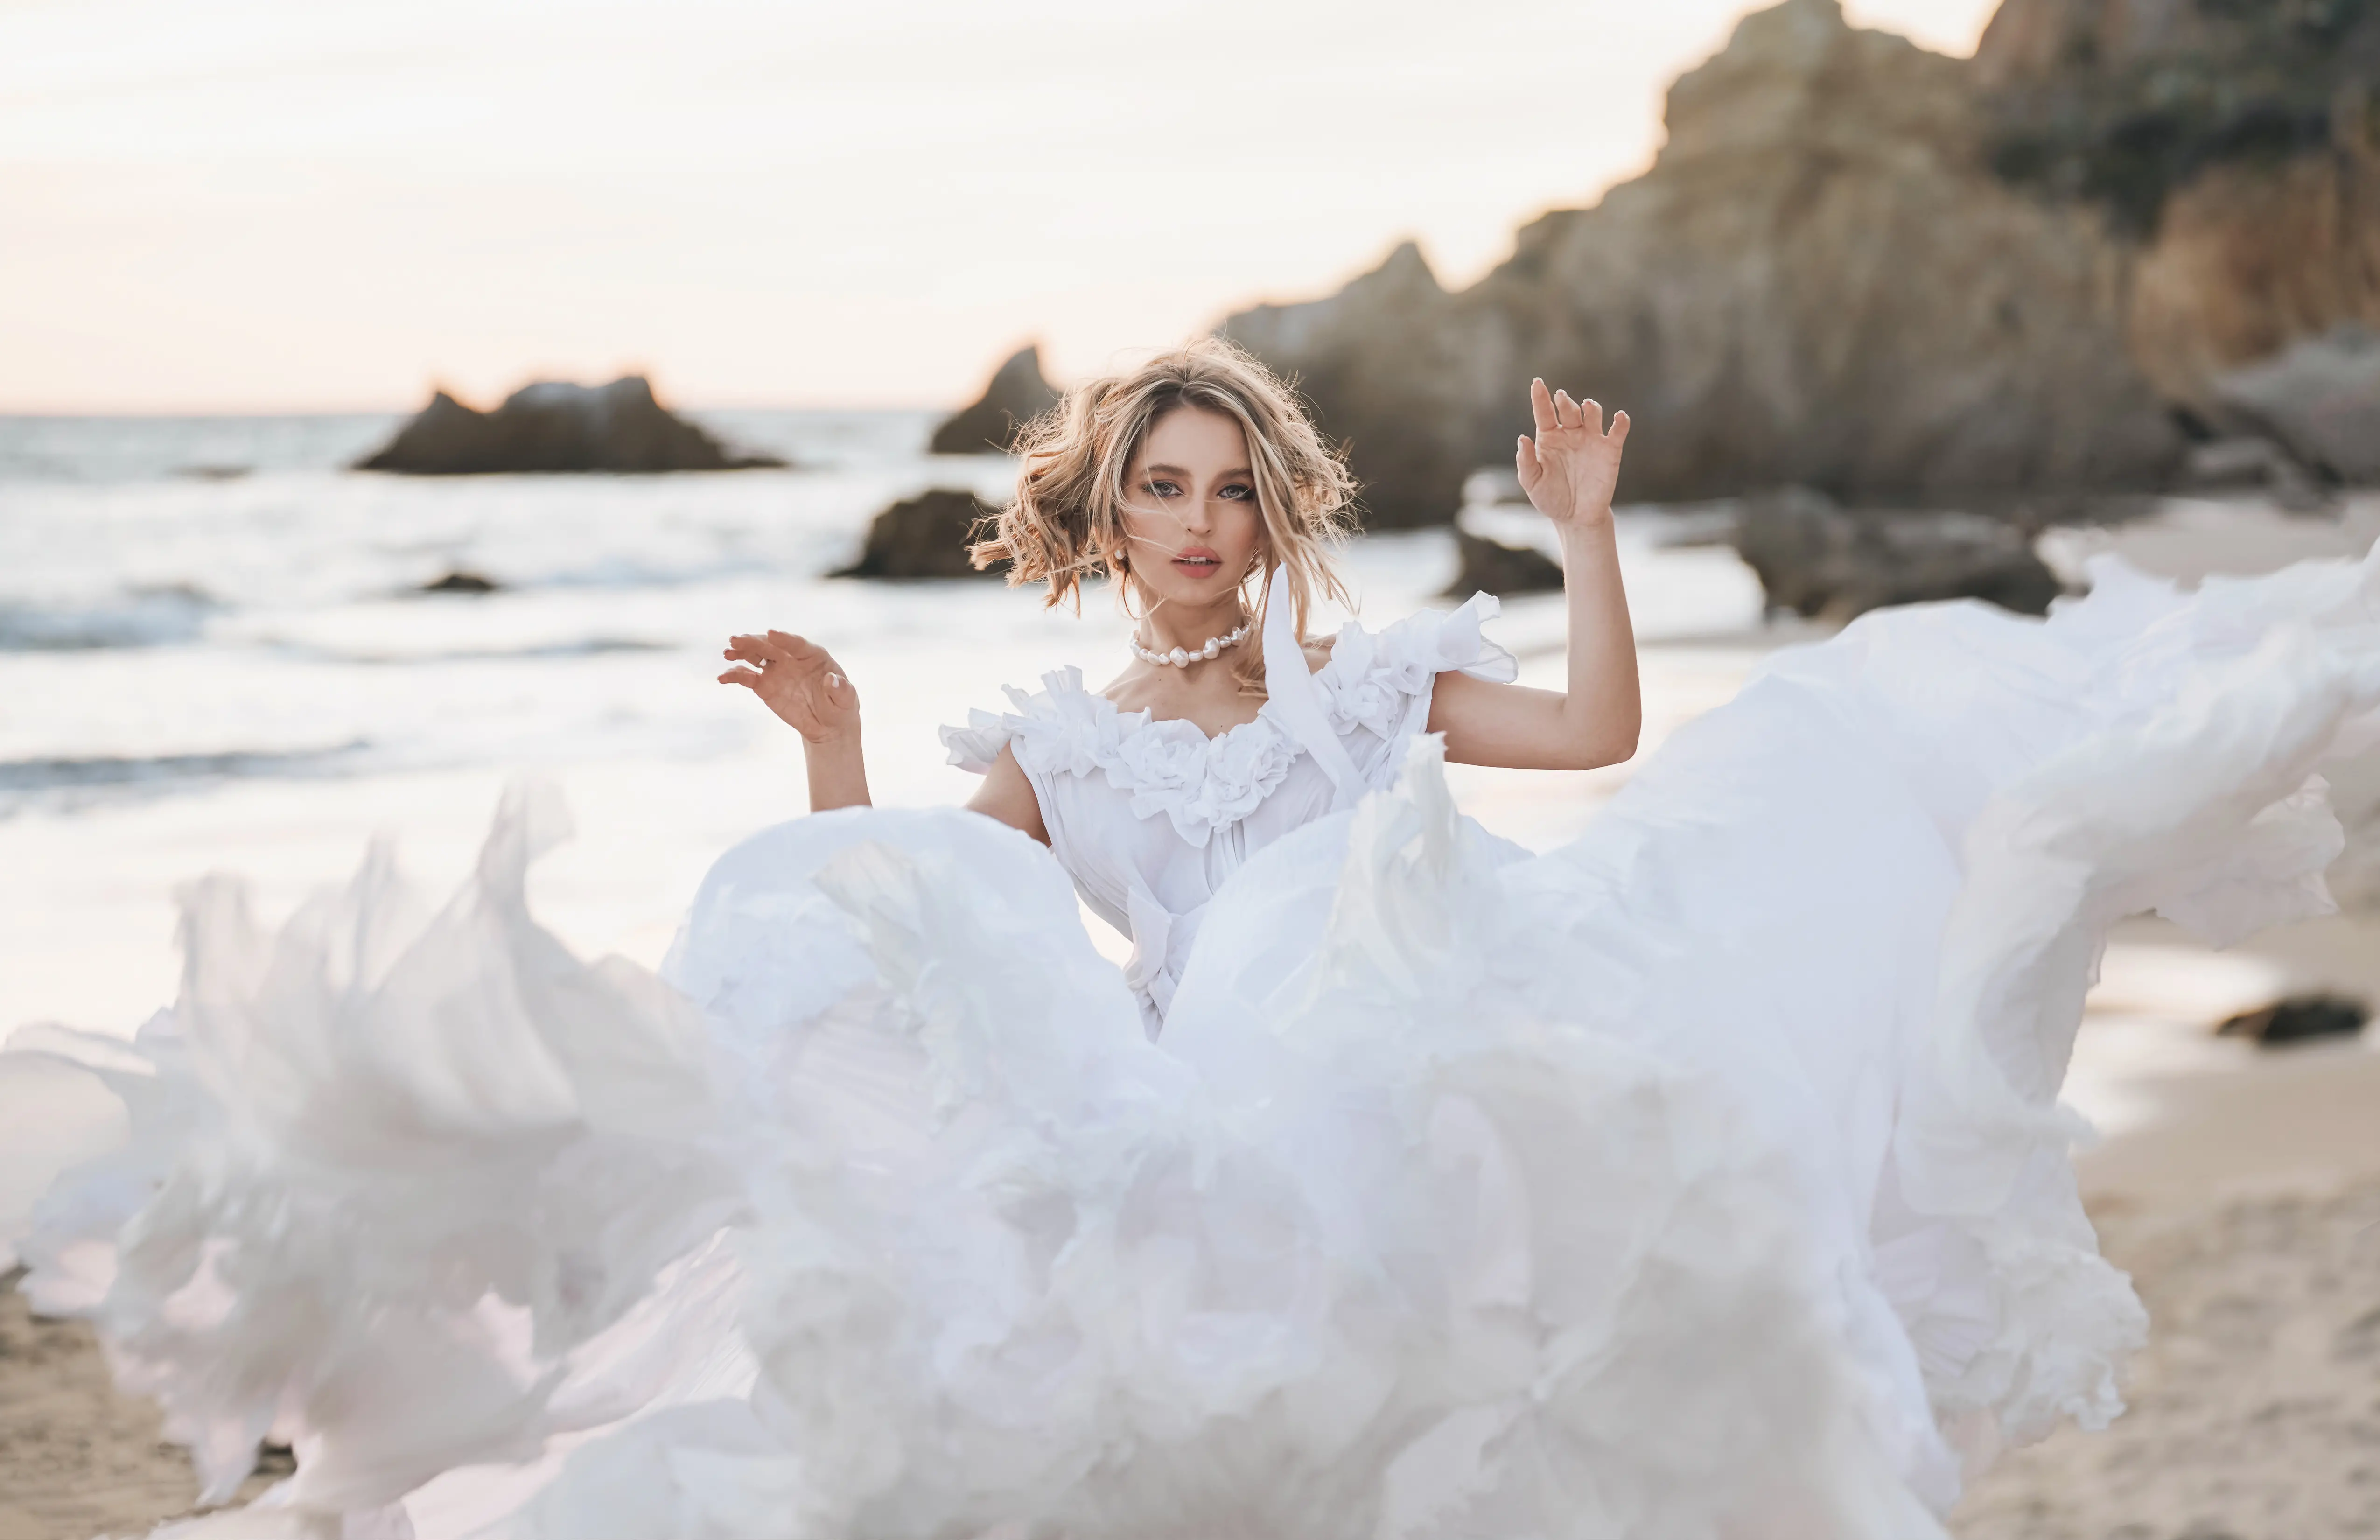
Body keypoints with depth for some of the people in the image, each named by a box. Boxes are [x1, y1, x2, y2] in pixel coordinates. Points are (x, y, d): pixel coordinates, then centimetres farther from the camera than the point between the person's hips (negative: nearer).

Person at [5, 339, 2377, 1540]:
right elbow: (899, 916, 16)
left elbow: (1601, 733, 8)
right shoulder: (1062, 749, 22)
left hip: (1403, 1108, 0)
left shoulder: (1372, 680, 21)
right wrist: (832, 748, 3)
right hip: (1196, 1138, 0)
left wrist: (1584, 532, 1)